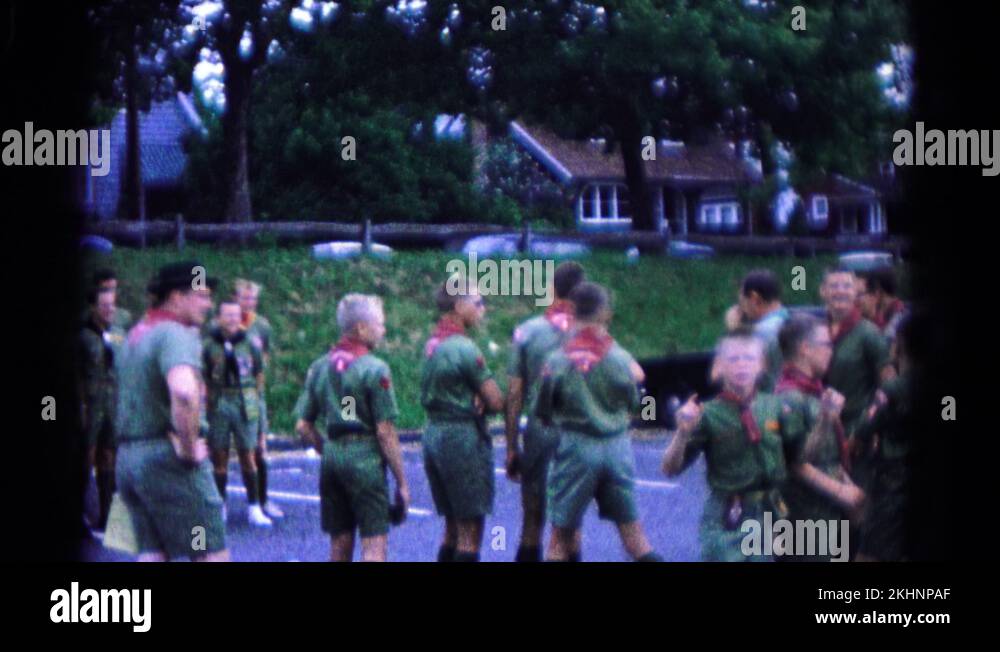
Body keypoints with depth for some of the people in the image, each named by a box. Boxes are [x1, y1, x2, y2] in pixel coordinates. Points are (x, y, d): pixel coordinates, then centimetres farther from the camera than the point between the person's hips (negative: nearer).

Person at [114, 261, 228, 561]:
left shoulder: (136, 334, 16)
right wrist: (189, 447, -21)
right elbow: (184, 392, -33)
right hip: (166, 457, -9)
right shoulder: (176, 334, -15)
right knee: (213, 554, -3)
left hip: (127, 456, 9)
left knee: (152, 554, 10)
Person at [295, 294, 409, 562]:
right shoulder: (374, 369, -10)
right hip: (365, 459, -7)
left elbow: (303, 426, 9)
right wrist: (402, 481, -7)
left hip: (332, 457, 7)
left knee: (340, 546, 13)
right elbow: (385, 432, -12)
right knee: (374, 545, -6)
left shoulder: (319, 367, 10)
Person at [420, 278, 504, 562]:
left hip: (433, 432, 9)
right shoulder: (464, 348, -15)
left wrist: (472, 402, -1)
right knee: (470, 531, -3)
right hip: (463, 437, -9)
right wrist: (480, 405, 7)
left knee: (453, 528, 16)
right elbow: (496, 402, -15)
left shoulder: (431, 344, 12)